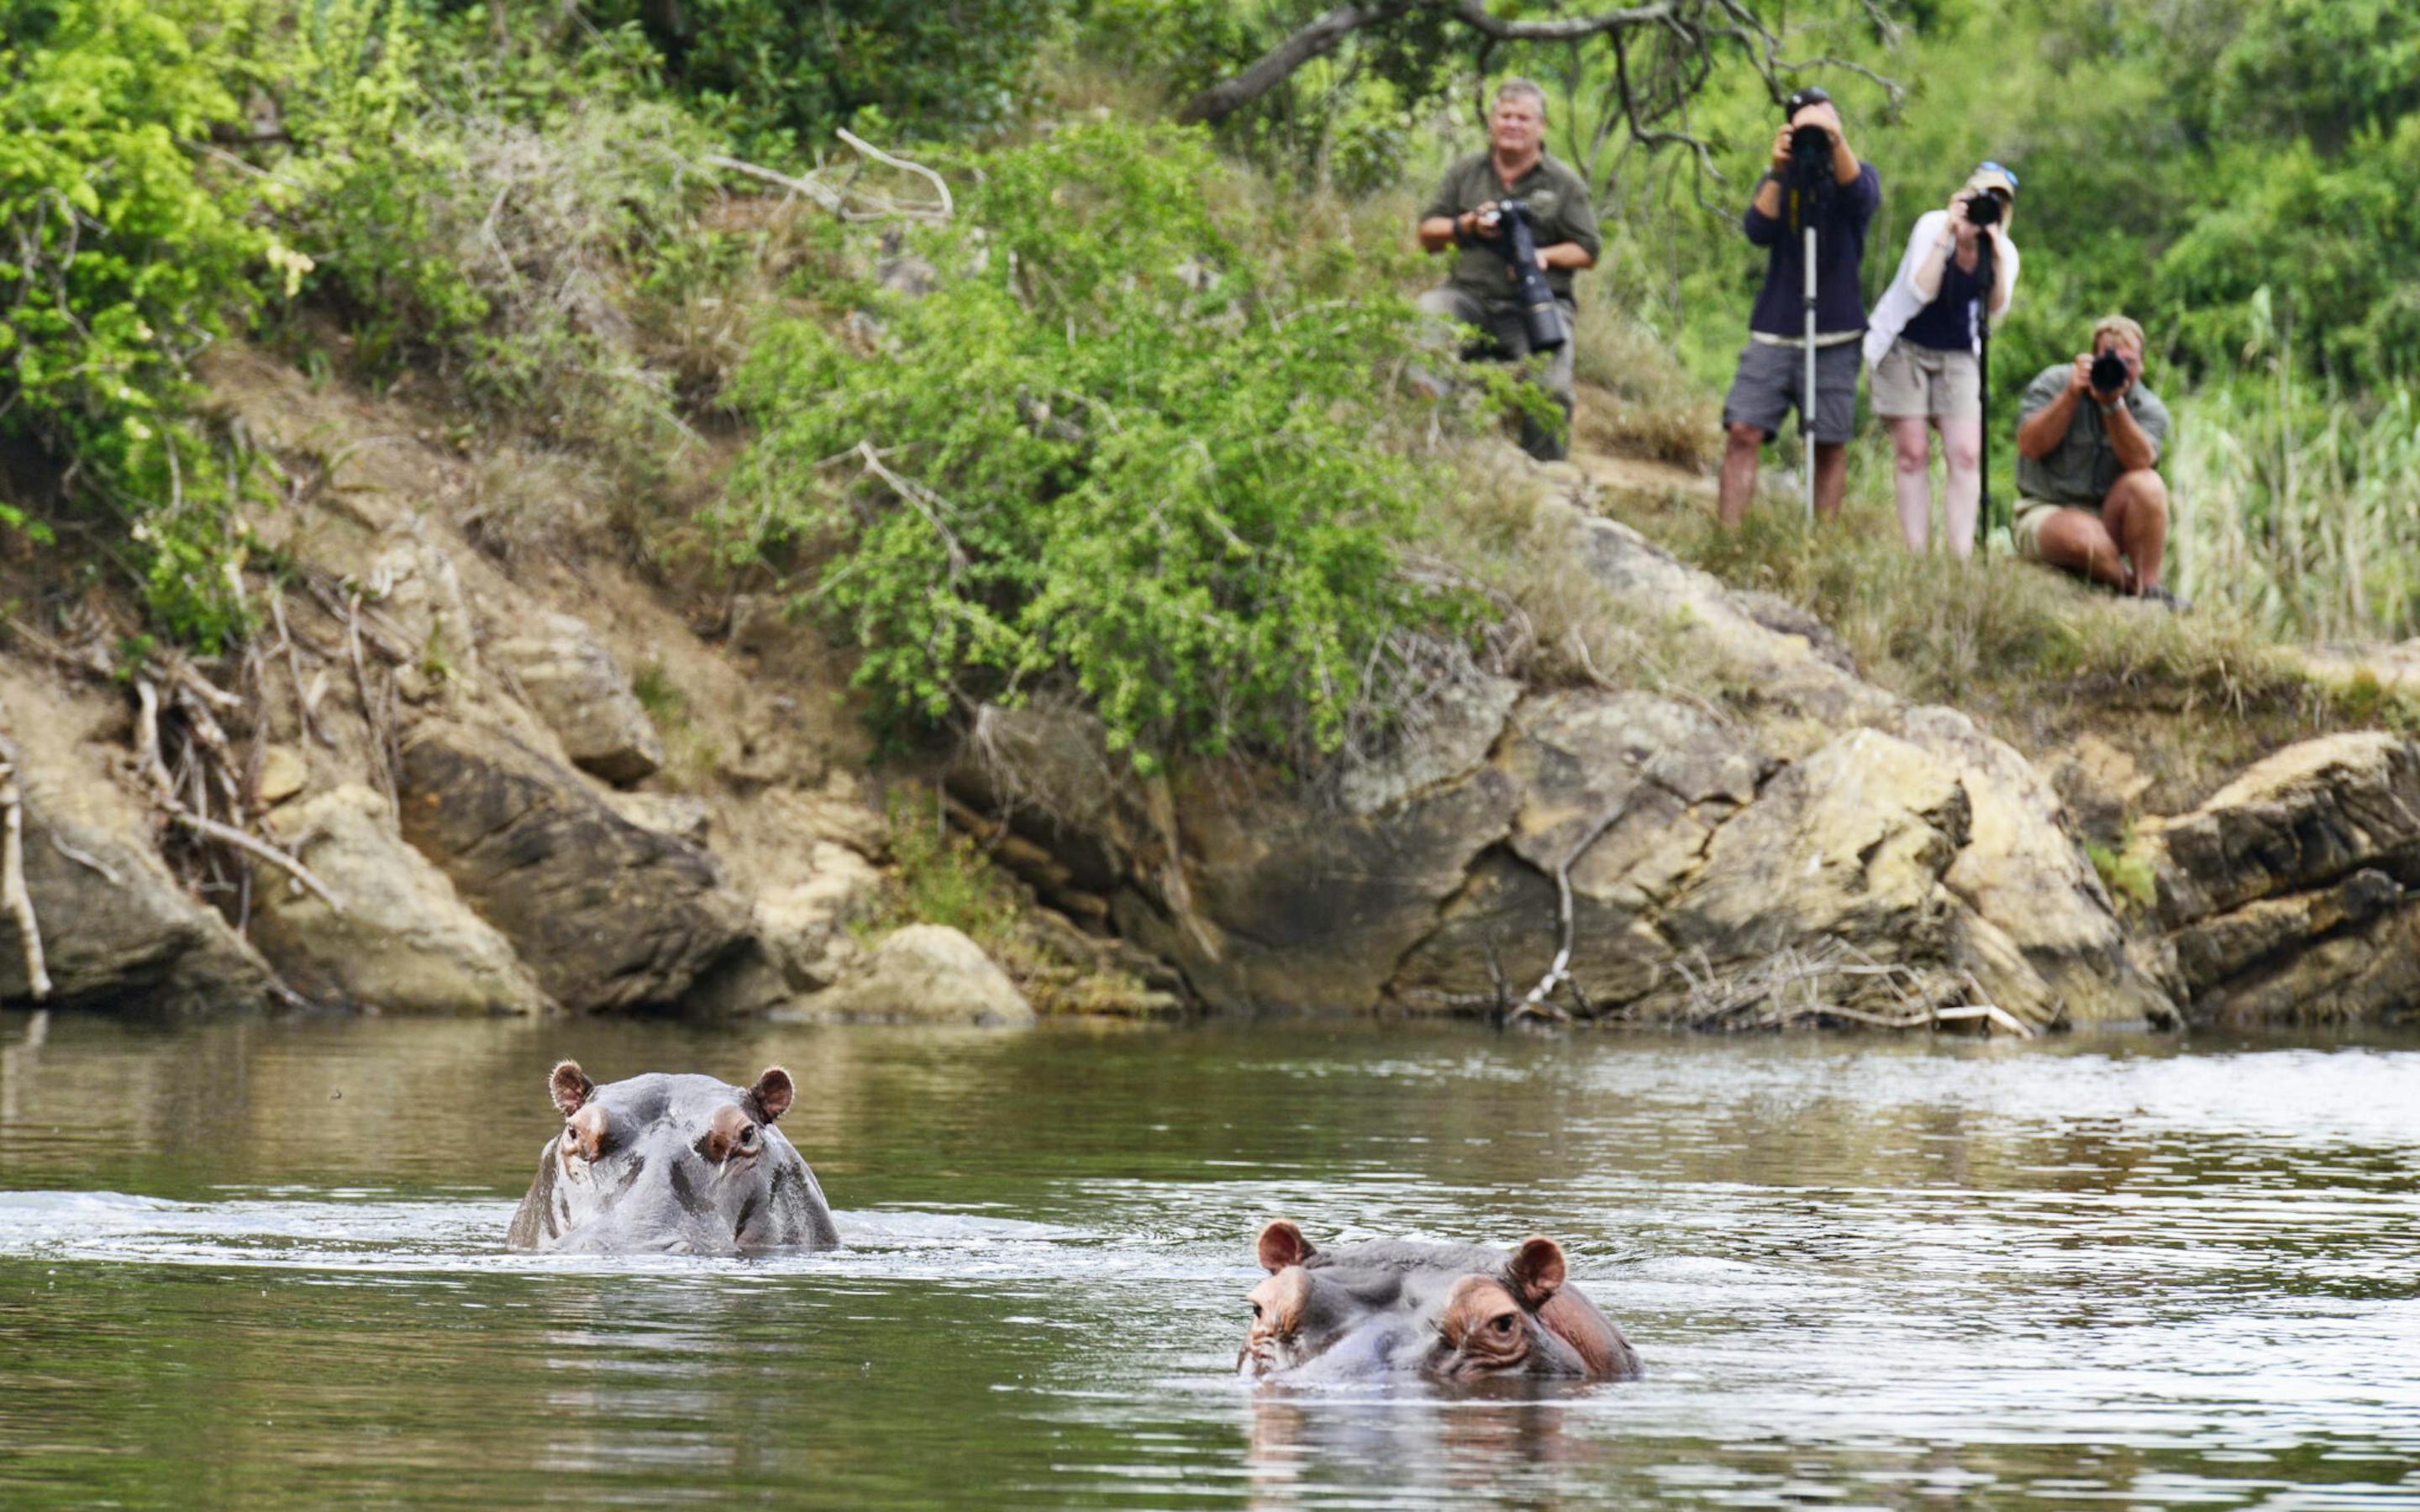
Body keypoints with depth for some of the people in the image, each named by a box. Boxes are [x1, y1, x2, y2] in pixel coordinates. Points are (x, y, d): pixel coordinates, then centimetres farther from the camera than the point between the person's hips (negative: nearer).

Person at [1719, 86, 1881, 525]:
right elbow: (1758, 230, -6)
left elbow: (1861, 196, -17)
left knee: (1830, 444, -1)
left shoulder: (1857, 176, 7)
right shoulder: (1779, 180, 12)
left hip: (1834, 338, -1)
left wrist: (1836, 141, -31)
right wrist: (1778, 173, -19)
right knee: (1743, 431, -10)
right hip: (1773, 335, 1)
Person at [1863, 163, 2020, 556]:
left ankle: (1962, 560, -13)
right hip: (1903, 346, -2)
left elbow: (1996, 307, -21)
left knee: (1966, 456, -12)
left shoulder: (2004, 252, -5)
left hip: (1958, 356, 2)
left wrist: (1996, 256, -31)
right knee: (1913, 456, -6)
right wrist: (1948, 235, -29)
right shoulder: (1932, 227, -13)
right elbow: (1921, 291, -26)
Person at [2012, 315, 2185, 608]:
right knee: (2085, 537, -37)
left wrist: (2114, 405, -30)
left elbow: (2139, 461, -19)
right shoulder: (2053, 383, -3)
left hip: (2110, 517, 3)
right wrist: (2071, 395, -22)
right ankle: (2129, 587, -9)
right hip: (2046, 512, -3)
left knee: (2147, 484, -28)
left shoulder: (2150, 409, 1)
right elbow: (2030, 447, -16)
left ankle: (2149, 587, -22)